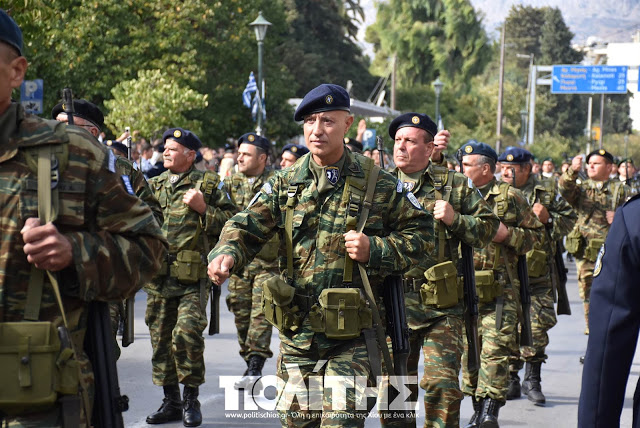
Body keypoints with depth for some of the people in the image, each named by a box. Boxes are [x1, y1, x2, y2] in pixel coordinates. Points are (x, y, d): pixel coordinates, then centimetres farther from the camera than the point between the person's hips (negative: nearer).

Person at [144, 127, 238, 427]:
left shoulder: (209, 184, 2)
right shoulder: (153, 186, 14)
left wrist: (203, 208, -13)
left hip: (192, 280, -5)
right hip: (158, 278, 5)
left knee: (186, 334, -16)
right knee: (161, 339, 9)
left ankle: (191, 400, 1)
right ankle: (171, 401, 22)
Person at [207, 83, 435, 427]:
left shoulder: (378, 185, -2)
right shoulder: (285, 183, 6)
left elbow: (421, 235, 2)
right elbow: (247, 226, -3)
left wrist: (375, 250, -15)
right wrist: (226, 254, -25)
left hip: (350, 337, -3)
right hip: (296, 332, 3)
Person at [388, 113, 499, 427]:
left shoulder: (456, 184, 4)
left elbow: (489, 227, 5)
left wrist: (456, 220, -11)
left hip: (441, 305, -2)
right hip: (393, 303, 3)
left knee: (442, 385, -9)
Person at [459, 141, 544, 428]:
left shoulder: (510, 197, 2)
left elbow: (537, 234, 5)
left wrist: (507, 234, -11)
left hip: (499, 289, -4)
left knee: (495, 349, -12)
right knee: (469, 350, 9)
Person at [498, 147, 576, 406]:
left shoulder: (547, 192, 5)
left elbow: (570, 220, 8)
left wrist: (548, 218, -9)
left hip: (539, 273, -1)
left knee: (538, 326, -3)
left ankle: (532, 380, 11)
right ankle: (511, 380, 16)